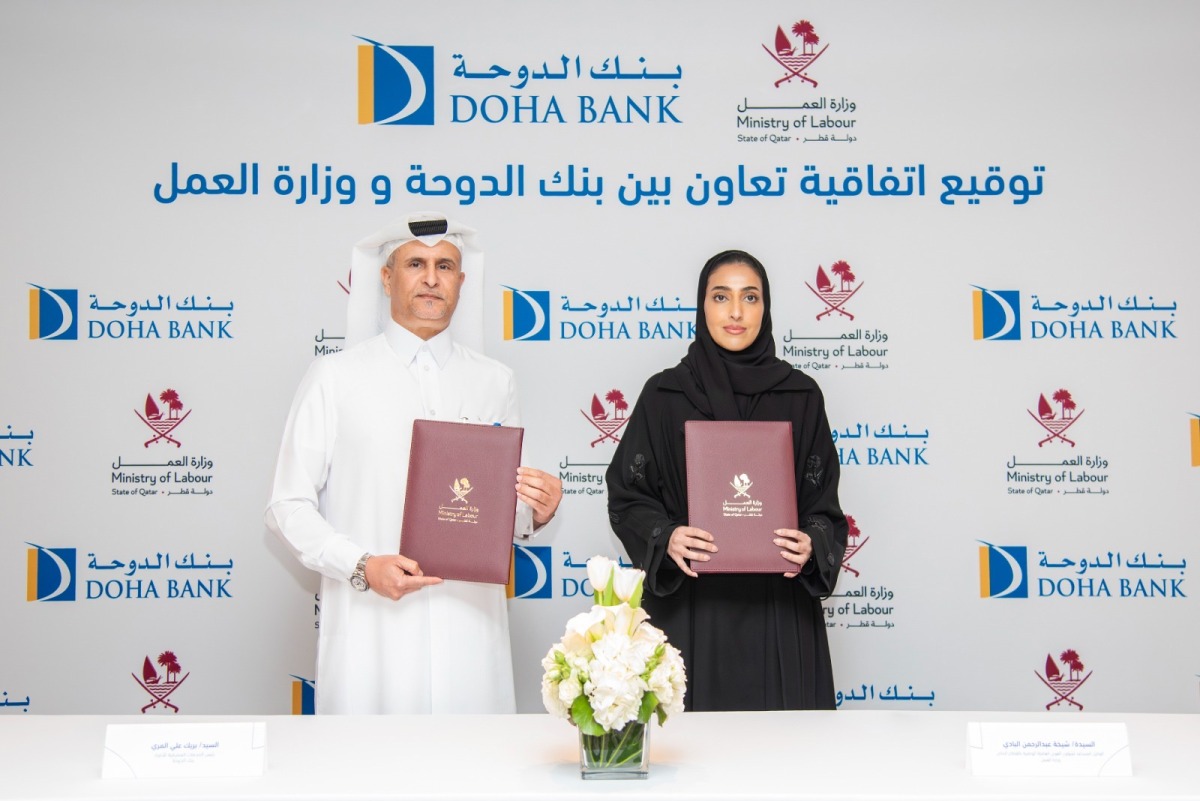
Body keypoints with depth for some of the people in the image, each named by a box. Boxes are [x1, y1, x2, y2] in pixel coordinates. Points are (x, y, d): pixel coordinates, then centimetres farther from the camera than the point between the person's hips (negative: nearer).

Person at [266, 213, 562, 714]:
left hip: (470, 631, 2)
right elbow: (289, 507, 0)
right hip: (370, 633, -2)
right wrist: (361, 567, -14)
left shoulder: (494, 382, 13)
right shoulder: (335, 377, 3)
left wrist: (536, 512, -5)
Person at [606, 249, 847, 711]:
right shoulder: (664, 395, 2)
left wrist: (812, 546, -14)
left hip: (777, 608, 1)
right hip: (689, 607, -1)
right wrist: (666, 539, -16)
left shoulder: (800, 396, 5)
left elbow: (823, 503, 7)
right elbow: (628, 496, 3)